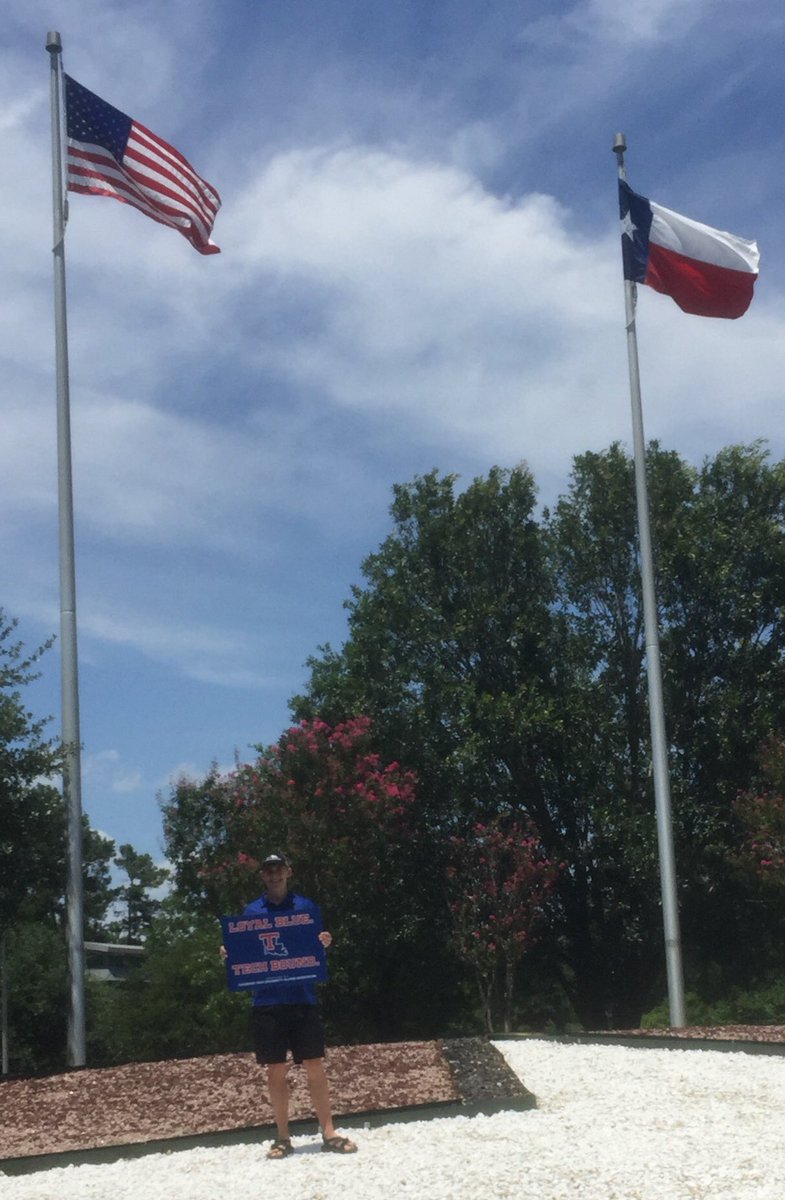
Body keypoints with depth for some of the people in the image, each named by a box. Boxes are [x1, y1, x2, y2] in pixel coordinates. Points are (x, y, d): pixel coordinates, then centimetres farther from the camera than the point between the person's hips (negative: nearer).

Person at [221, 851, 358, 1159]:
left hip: (302, 997, -1)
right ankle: (282, 1137, 11)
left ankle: (329, 1133, 2)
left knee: (314, 1066, -3)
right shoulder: (251, 912, 9)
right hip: (266, 1001, 1)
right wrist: (229, 954, -8)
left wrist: (325, 944, -13)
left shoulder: (307, 908, 7)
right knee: (275, 1070, 4)